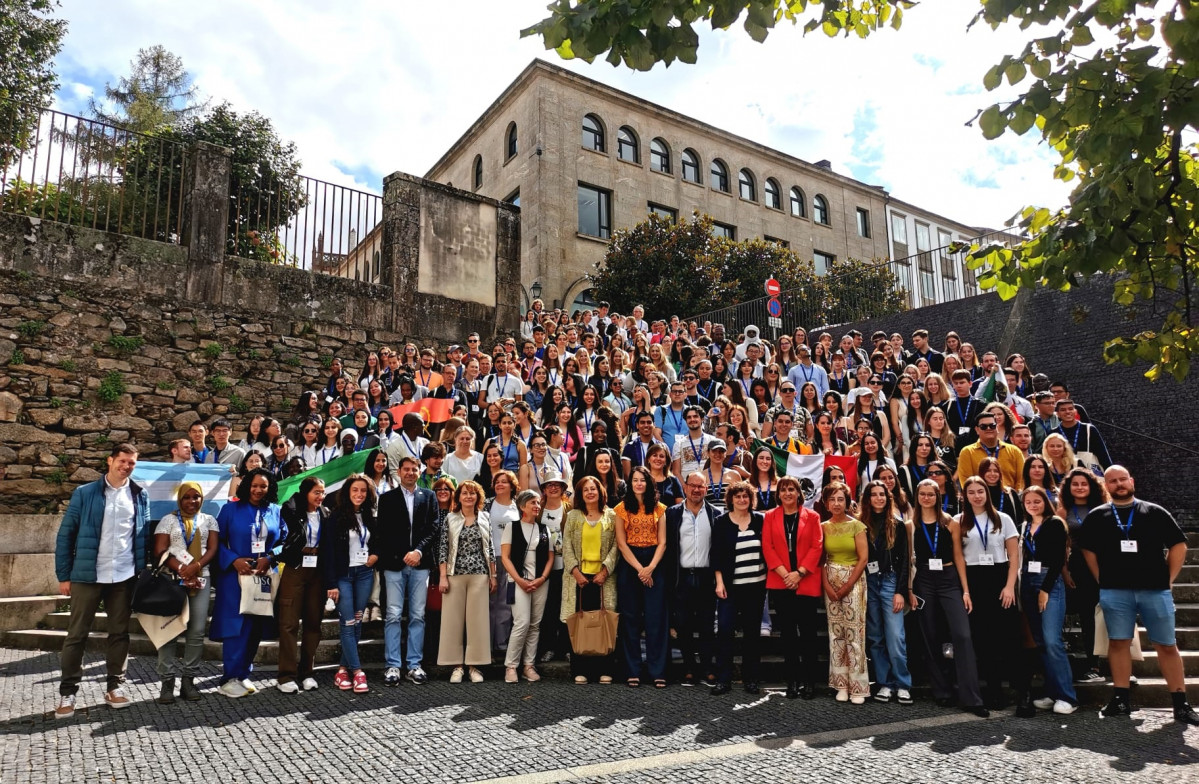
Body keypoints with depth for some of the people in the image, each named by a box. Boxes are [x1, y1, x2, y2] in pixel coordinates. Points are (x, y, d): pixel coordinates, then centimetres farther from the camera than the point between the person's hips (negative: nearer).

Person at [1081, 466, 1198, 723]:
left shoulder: (1155, 512, 4)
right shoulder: (1097, 516, 6)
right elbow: (1088, 550, 11)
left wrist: (1168, 579, 1)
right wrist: (1101, 580, 5)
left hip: (1156, 590, 0)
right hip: (1114, 592, 1)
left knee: (1167, 645, 3)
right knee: (1118, 643, 4)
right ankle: (1121, 700, 11)